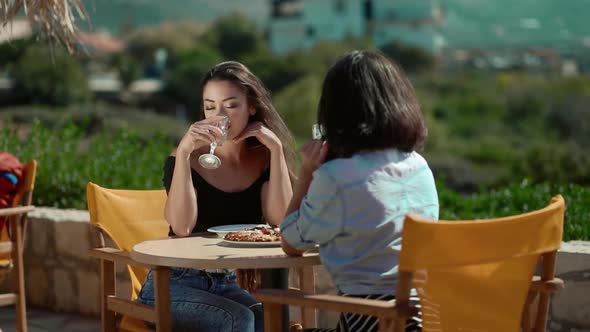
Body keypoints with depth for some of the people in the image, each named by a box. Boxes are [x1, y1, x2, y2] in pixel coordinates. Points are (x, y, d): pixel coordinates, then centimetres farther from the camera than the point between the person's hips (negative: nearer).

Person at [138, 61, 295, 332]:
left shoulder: (262, 160, 3)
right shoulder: (186, 159, -8)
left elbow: (281, 222, -13)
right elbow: (182, 227, -24)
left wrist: (276, 148, -15)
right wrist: (184, 151, -30)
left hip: (226, 284, 4)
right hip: (173, 285, -4)